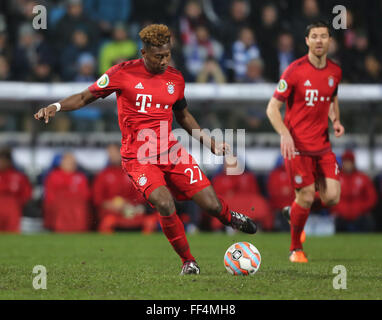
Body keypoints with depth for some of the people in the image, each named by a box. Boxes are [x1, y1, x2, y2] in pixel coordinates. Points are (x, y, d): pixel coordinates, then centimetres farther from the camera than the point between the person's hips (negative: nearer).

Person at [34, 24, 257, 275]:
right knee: (164, 204, -27)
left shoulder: (175, 79, 7)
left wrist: (209, 142, 17)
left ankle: (231, 217, 33)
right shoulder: (123, 73, -5)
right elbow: (85, 97, 3)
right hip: (138, 158, -3)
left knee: (210, 204, -6)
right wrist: (55, 107, -13)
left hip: (171, 151, 3)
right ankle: (188, 261, -6)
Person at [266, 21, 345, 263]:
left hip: (323, 143, 5)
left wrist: (336, 120, 5)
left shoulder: (335, 71, 5)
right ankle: (296, 249, 15)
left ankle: (294, 211, 26)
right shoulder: (295, 71, -10)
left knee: (332, 197, -6)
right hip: (297, 144, -5)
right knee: (306, 197, -8)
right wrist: (284, 134, -22)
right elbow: (272, 108, -7)